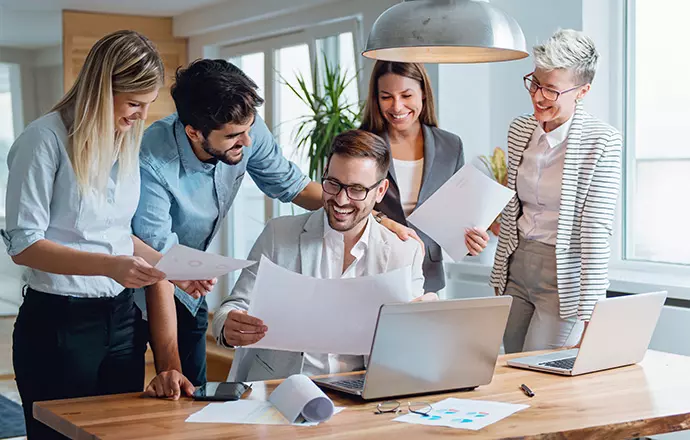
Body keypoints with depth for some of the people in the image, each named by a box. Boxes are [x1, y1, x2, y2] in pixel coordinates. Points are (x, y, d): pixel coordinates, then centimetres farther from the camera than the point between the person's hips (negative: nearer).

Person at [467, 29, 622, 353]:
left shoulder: (601, 143, -14)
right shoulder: (520, 130, 5)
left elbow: (595, 230, -17)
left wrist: (590, 316, -20)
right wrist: (499, 276, 14)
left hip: (564, 277, -6)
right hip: (517, 266, 6)